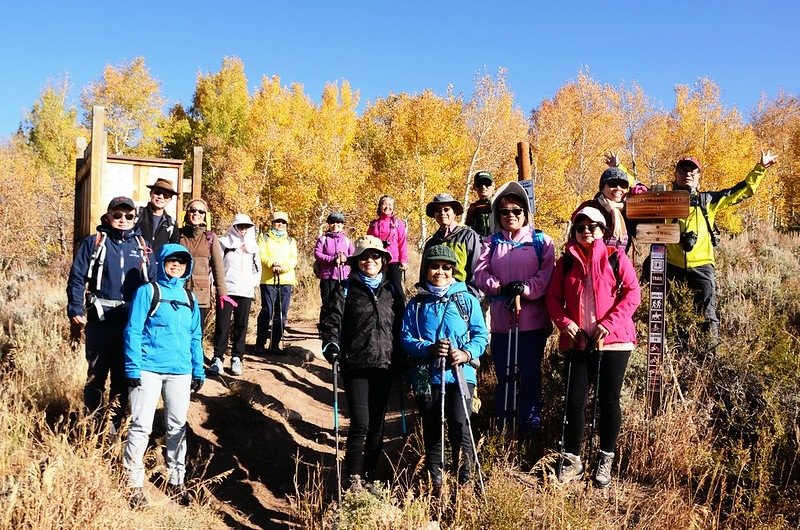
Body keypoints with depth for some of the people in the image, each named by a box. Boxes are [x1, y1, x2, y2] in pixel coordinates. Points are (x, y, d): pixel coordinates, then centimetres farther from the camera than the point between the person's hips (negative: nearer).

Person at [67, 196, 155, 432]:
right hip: (101, 317, -2)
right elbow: (77, 278, -1)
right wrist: (75, 311, -8)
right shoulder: (93, 243, 3)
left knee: (123, 374, 9)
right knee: (96, 372, 4)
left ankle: (114, 426, 20)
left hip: (132, 319, 3)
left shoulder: (142, 246, 11)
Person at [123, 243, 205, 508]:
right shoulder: (148, 292, -2)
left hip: (180, 372, 5)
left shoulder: (189, 298, 13)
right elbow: (133, 331, -6)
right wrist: (133, 367, -13)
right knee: (141, 426, -1)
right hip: (148, 370, -4)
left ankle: (177, 481, 24)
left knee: (177, 426, 11)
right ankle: (134, 483, 11)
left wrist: (198, 370, 12)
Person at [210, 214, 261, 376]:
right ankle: (217, 358, 1)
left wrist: (254, 284, 10)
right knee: (222, 326, -4)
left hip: (246, 292, 3)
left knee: (241, 326, 4)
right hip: (226, 290, -3)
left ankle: (237, 358, 11)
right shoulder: (225, 242, 2)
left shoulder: (253, 246, 14)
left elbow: (257, 269, 21)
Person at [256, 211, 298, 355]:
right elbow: (260, 255, -3)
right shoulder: (264, 238, 11)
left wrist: (282, 267, -14)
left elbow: (294, 260, 5)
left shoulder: (291, 241, 18)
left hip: (286, 281, 3)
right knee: (267, 311, -7)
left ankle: (275, 344, 10)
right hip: (268, 280, -3)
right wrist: (272, 263, -20)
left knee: (282, 313, 2)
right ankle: (260, 343, 2)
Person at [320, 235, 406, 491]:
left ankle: (369, 475, 23)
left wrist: (402, 362, 13)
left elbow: (400, 327, 16)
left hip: (384, 366, 4)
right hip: (355, 366, -4)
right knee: (361, 424, -9)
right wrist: (331, 344, -21)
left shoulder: (392, 291, 12)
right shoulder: (345, 289, 2)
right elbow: (331, 321, -3)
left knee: (377, 425, 9)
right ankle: (354, 477, 7)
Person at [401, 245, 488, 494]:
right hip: (428, 375, 2)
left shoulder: (467, 300, 5)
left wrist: (467, 353, -14)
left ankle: (465, 479, 0)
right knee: (432, 429, 10)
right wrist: (429, 348, -14)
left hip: (460, 373, -2)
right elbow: (406, 338, 2)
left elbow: (481, 334, 4)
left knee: (460, 424, -16)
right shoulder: (416, 303, 7)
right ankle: (435, 482, 25)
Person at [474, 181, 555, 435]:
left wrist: (524, 289, -20)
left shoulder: (541, 241, 5)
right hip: (501, 320, 2)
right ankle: (502, 426, 21)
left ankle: (529, 426, 16)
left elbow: (546, 276, -6)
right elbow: (480, 274, 0)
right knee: (504, 375, 10)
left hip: (533, 321, -2)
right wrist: (501, 287, -16)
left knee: (530, 375, 4)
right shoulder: (491, 242, 12)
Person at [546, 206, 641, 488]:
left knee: (608, 400, 6)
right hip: (577, 341, 2)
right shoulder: (566, 261, 9)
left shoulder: (616, 257, 1)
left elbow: (632, 293, -6)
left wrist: (608, 324, -16)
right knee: (574, 400, 2)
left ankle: (606, 460, 21)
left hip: (613, 340, -2)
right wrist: (564, 322, -10)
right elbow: (553, 298, 9)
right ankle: (572, 459, 14)